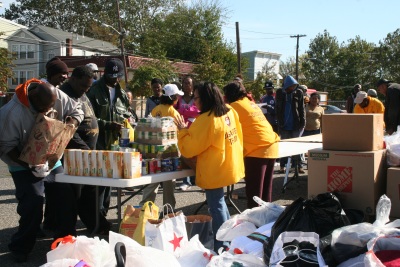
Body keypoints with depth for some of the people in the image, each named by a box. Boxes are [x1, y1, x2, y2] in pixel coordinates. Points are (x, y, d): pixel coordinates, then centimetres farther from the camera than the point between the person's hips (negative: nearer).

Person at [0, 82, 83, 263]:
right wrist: (30, 166, -31)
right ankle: (20, 249, 3)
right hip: (23, 165, -5)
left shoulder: (57, 97, -16)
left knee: (68, 192, 0)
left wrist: (67, 128, -22)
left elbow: (76, 112, -2)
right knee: (33, 202, -16)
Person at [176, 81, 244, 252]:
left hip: (214, 171, -9)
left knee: (217, 208, 1)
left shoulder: (206, 120, -21)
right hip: (229, 166, 9)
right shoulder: (230, 112, 2)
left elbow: (188, 149, -16)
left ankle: (222, 249, 8)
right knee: (220, 203, 23)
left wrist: (183, 130, -2)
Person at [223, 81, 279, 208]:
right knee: (266, 190, 15)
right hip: (271, 146, 8)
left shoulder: (235, 105, -5)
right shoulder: (250, 103, 19)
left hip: (257, 150, -8)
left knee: (254, 193, -4)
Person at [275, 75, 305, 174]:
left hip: (296, 124, -1)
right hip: (284, 125, 1)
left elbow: (302, 108, 0)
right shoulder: (279, 92, 2)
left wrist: (302, 122, -7)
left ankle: (299, 166, 8)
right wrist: (279, 121, 2)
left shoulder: (298, 93, -2)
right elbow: (277, 108, 7)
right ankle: (282, 166, 13)